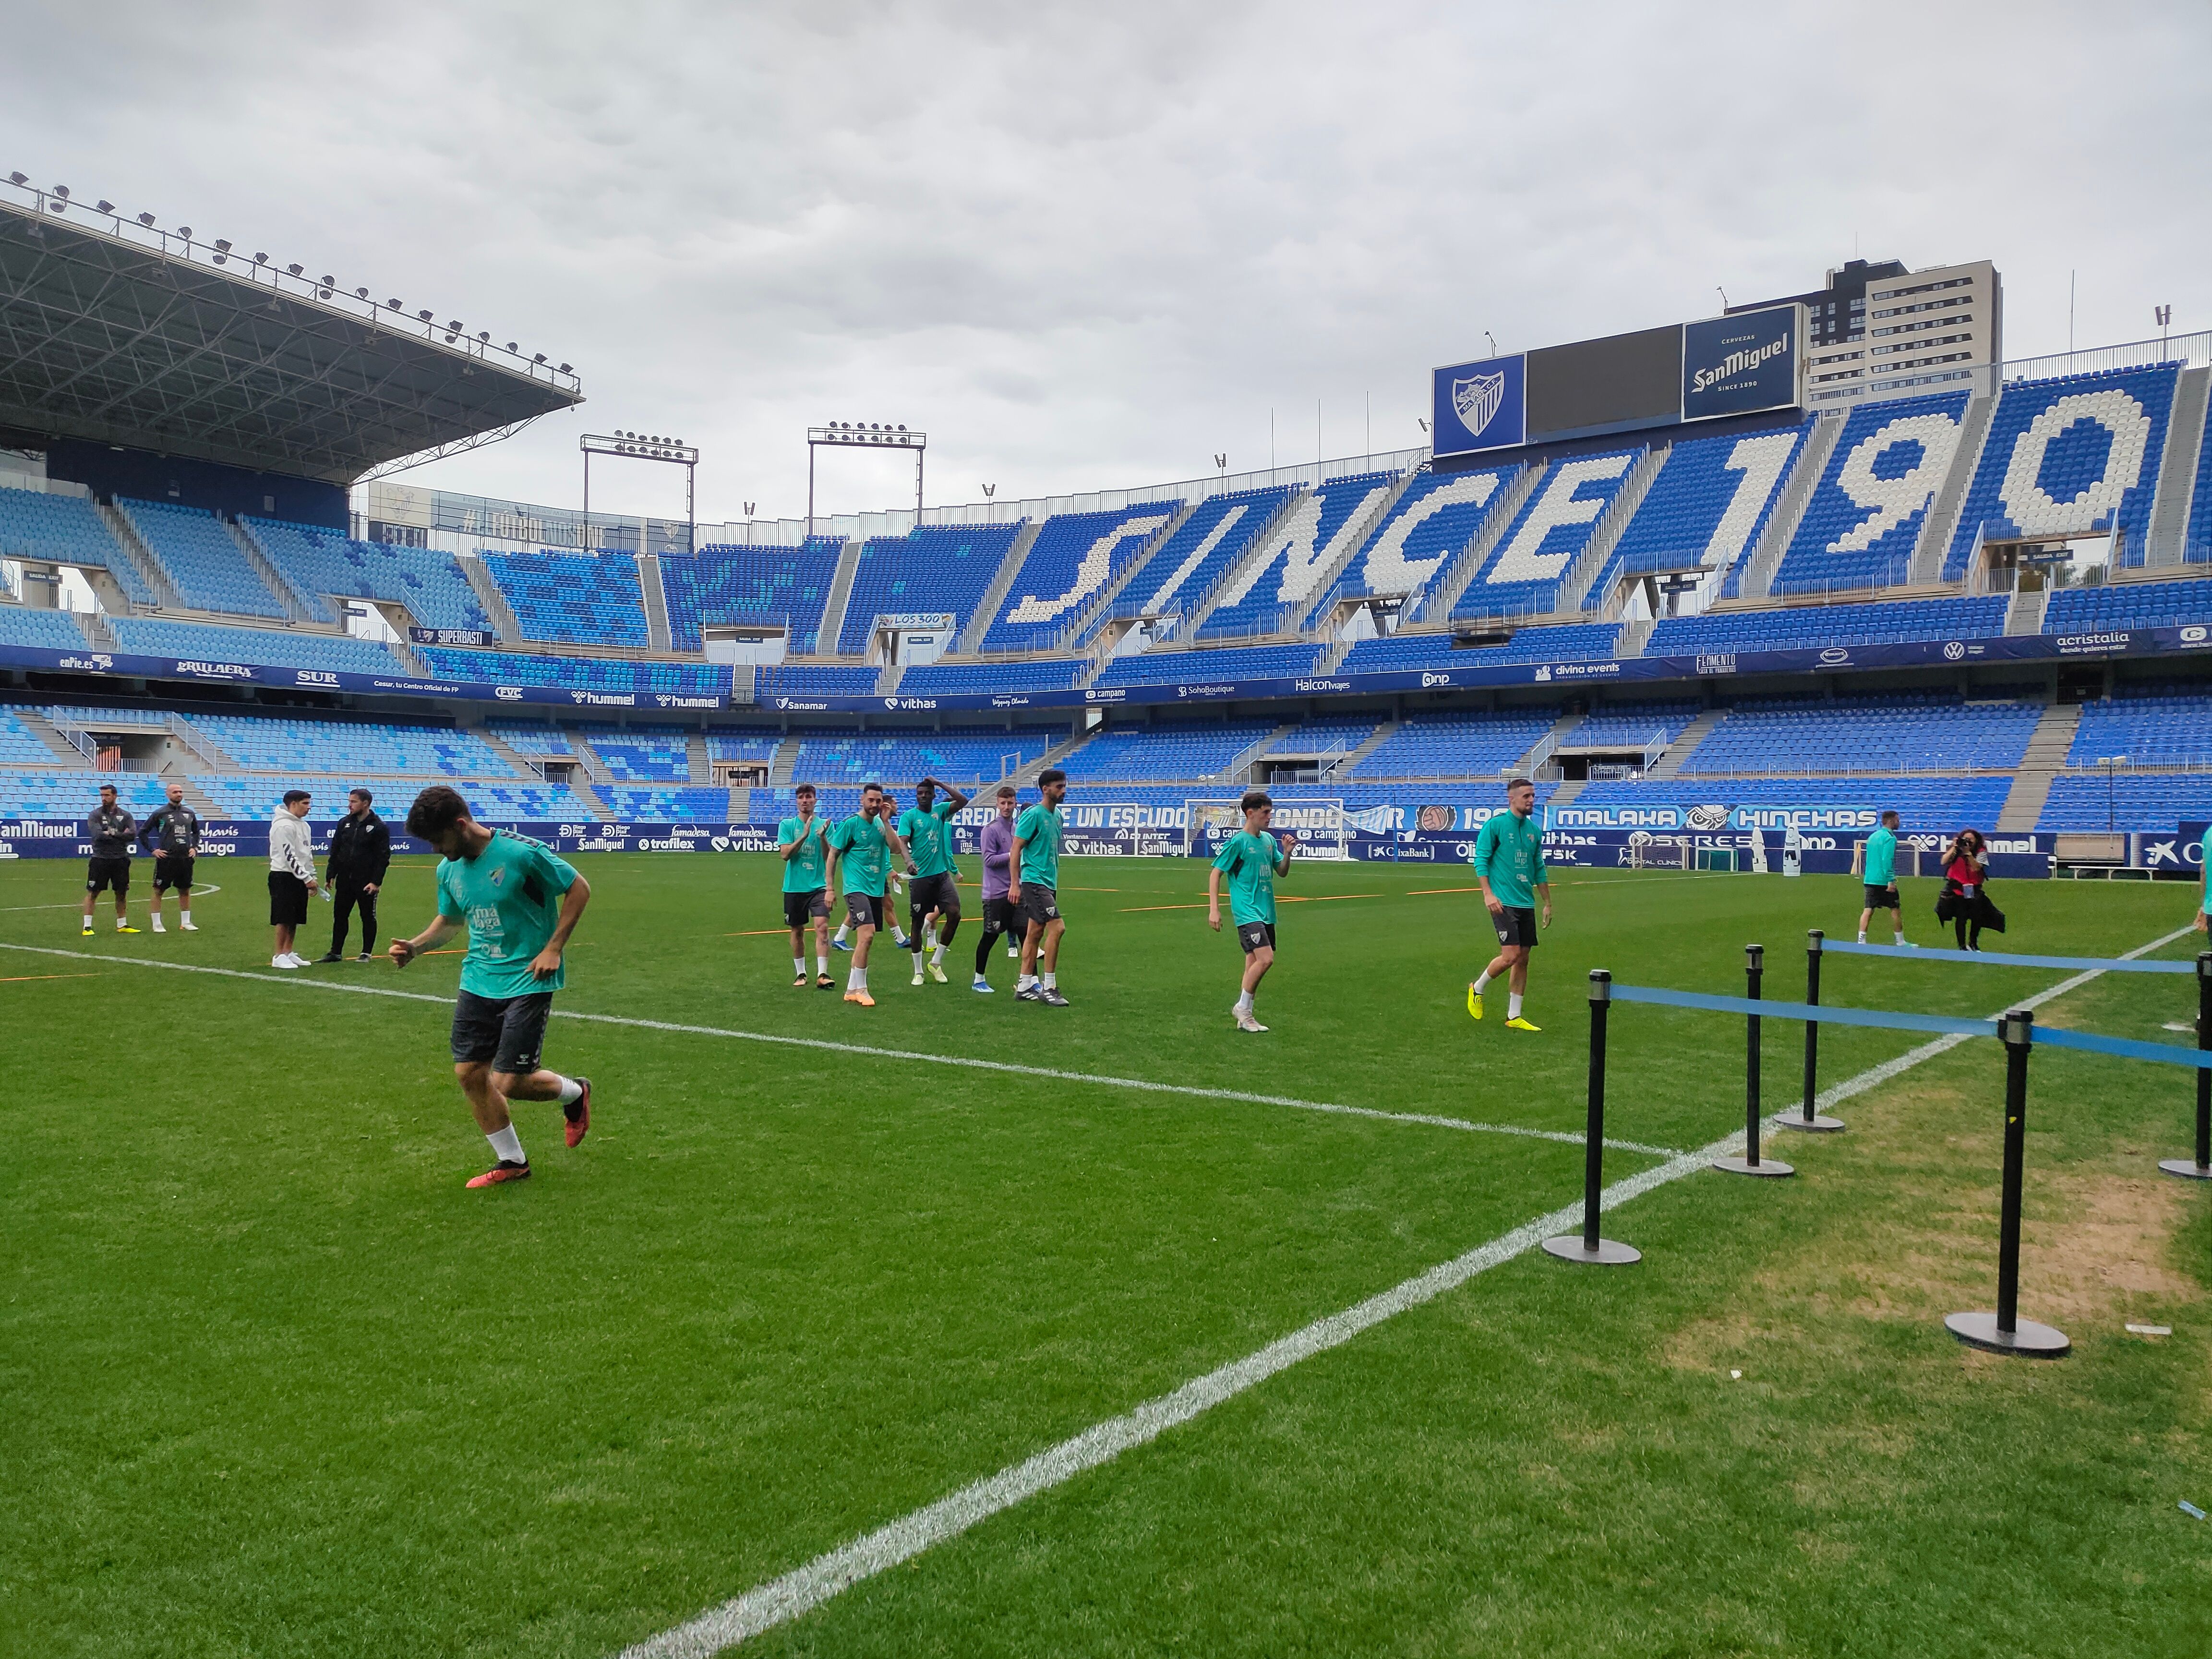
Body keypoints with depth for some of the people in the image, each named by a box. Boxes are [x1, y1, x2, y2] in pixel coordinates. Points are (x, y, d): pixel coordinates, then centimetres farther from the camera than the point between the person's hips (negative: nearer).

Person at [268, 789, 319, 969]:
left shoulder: (303, 825, 16)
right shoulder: (283, 825, -13)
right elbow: (289, 855, -18)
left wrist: (312, 876, 13)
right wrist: (307, 878, -18)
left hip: (300, 878, 9)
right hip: (284, 877, -9)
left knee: (295, 919, 10)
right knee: (284, 919, -6)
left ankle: (288, 953, 17)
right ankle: (279, 956, -1)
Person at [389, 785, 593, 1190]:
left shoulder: (522, 853, -17)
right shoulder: (448, 869, 4)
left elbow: (579, 888, -8)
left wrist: (554, 948, -13)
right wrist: (416, 946, 1)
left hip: (527, 982, -7)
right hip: (478, 982, 7)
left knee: (508, 1083, -9)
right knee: (469, 1073, 4)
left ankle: (575, 1094, 24)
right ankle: (512, 1162, 23)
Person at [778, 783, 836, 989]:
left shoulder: (825, 825, 3)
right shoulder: (787, 825, 3)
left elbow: (829, 858, -3)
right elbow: (785, 854, -9)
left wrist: (822, 837, -20)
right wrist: (804, 836, -20)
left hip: (819, 886, -1)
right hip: (794, 887, 1)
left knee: (822, 926, -15)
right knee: (797, 930, 9)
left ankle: (823, 974, -18)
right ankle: (800, 974, 23)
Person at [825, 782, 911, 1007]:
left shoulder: (881, 824, 9)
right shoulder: (850, 824, -7)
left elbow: (896, 849, -2)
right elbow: (833, 855, -3)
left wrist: (886, 821, -8)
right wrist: (830, 888, -6)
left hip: (876, 889, 6)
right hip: (856, 888, -6)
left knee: (864, 939, 10)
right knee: (867, 934, -19)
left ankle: (852, 989, 20)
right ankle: (860, 989, -9)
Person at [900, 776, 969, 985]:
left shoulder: (940, 811, 9)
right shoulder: (909, 816, -2)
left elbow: (963, 801, -2)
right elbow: (902, 841, -14)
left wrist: (939, 783, -4)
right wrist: (909, 861, -32)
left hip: (942, 874, 3)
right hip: (920, 876, -3)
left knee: (954, 913, -12)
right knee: (917, 922, 4)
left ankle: (936, 963, 5)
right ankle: (918, 972, 17)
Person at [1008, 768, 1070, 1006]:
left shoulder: (1057, 815, 13)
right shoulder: (1033, 815, -12)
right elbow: (1016, 849, -13)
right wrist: (1015, 884, -17)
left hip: (1048, 882, 9)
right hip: (1034, 880, -9)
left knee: (1035, 933, 12)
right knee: (1057, 927, -16)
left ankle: (1024, 986, 18)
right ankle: (1049, 988, -10)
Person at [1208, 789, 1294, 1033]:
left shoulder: (1269, 839, 12)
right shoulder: (1237, 842, -10)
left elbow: (1282, 872, 21)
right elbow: (1215, 873, -8)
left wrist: (1287, 853, 0)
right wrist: (1214, 909, -14)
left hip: (1266, 913, 8)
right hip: (1247, 912, -8)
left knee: (1254, 963, 10)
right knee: (1266, 959, -19)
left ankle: (1245, 1018, 18)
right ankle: (1243, 1008, -2)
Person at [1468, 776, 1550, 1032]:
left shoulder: (1534, 830, 12)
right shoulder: (1496, 824, -7)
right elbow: (1481, 859, -8)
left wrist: (1548, 903, 20)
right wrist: (1488, 893, -17)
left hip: (1527, 903, 7)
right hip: (1504, 902, -7)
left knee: (1523, 959, 7)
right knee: (1510, 956, -14)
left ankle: (1514, 1016, 15)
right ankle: (1477, 989, 13)